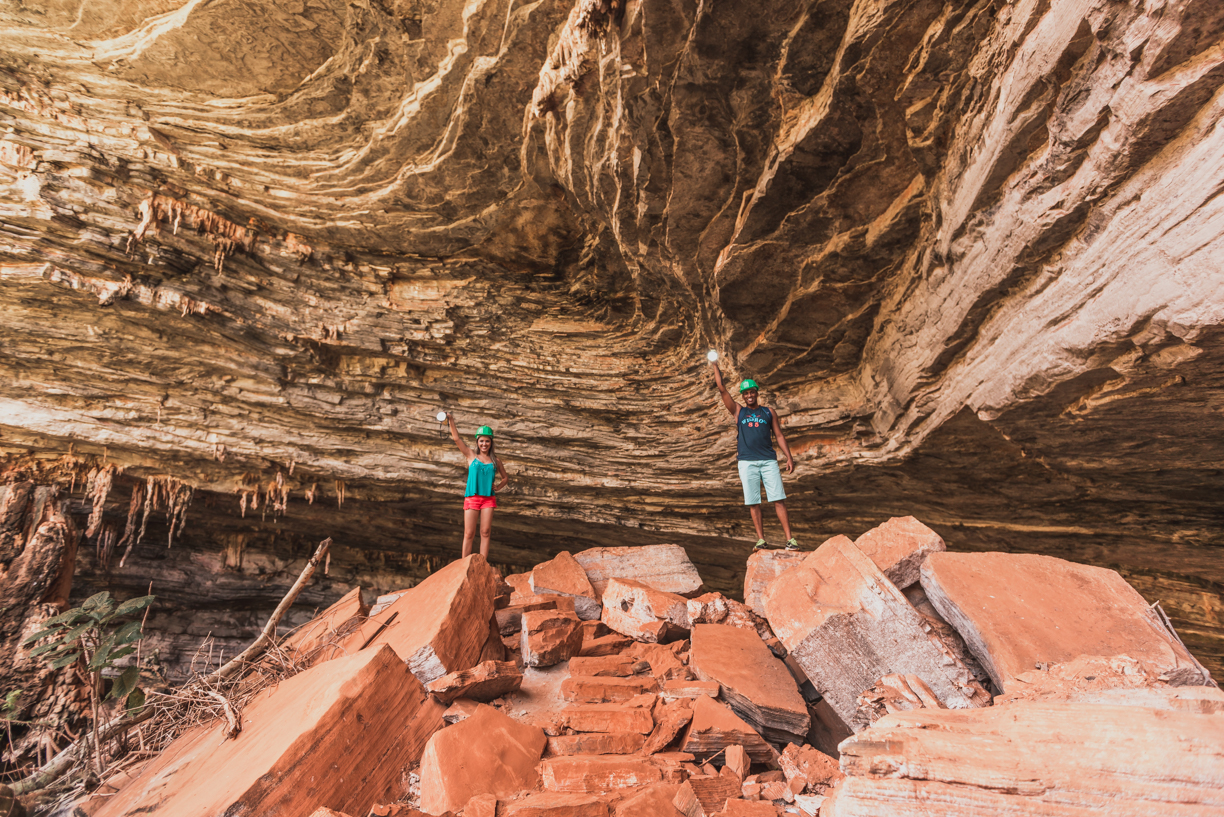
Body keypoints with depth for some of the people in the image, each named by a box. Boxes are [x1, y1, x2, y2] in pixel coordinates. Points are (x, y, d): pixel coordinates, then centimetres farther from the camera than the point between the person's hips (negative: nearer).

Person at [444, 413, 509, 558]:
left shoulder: (496, 459, 11)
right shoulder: (471, 455, 7)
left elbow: (506, 477, 22)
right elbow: (456, 438, -1)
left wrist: (498, 487, 4)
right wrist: (451, 420, -9)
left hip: (488, 498, 2)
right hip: (472, 497, -1)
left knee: (485, 532, 0)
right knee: (469, 534, -1)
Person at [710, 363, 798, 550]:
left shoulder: (769, 412, 14)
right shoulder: (738, 411, 12)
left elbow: (779, 435, 12)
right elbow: (722, 389, 8)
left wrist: (789, 457, 3)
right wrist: (715, 367, 10)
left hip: (769, 460, 0)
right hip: (747, 462, 0)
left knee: (779, 500, -5)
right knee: (753, 503, 0)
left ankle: (790, 539, -3)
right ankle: (761, 539, 6)